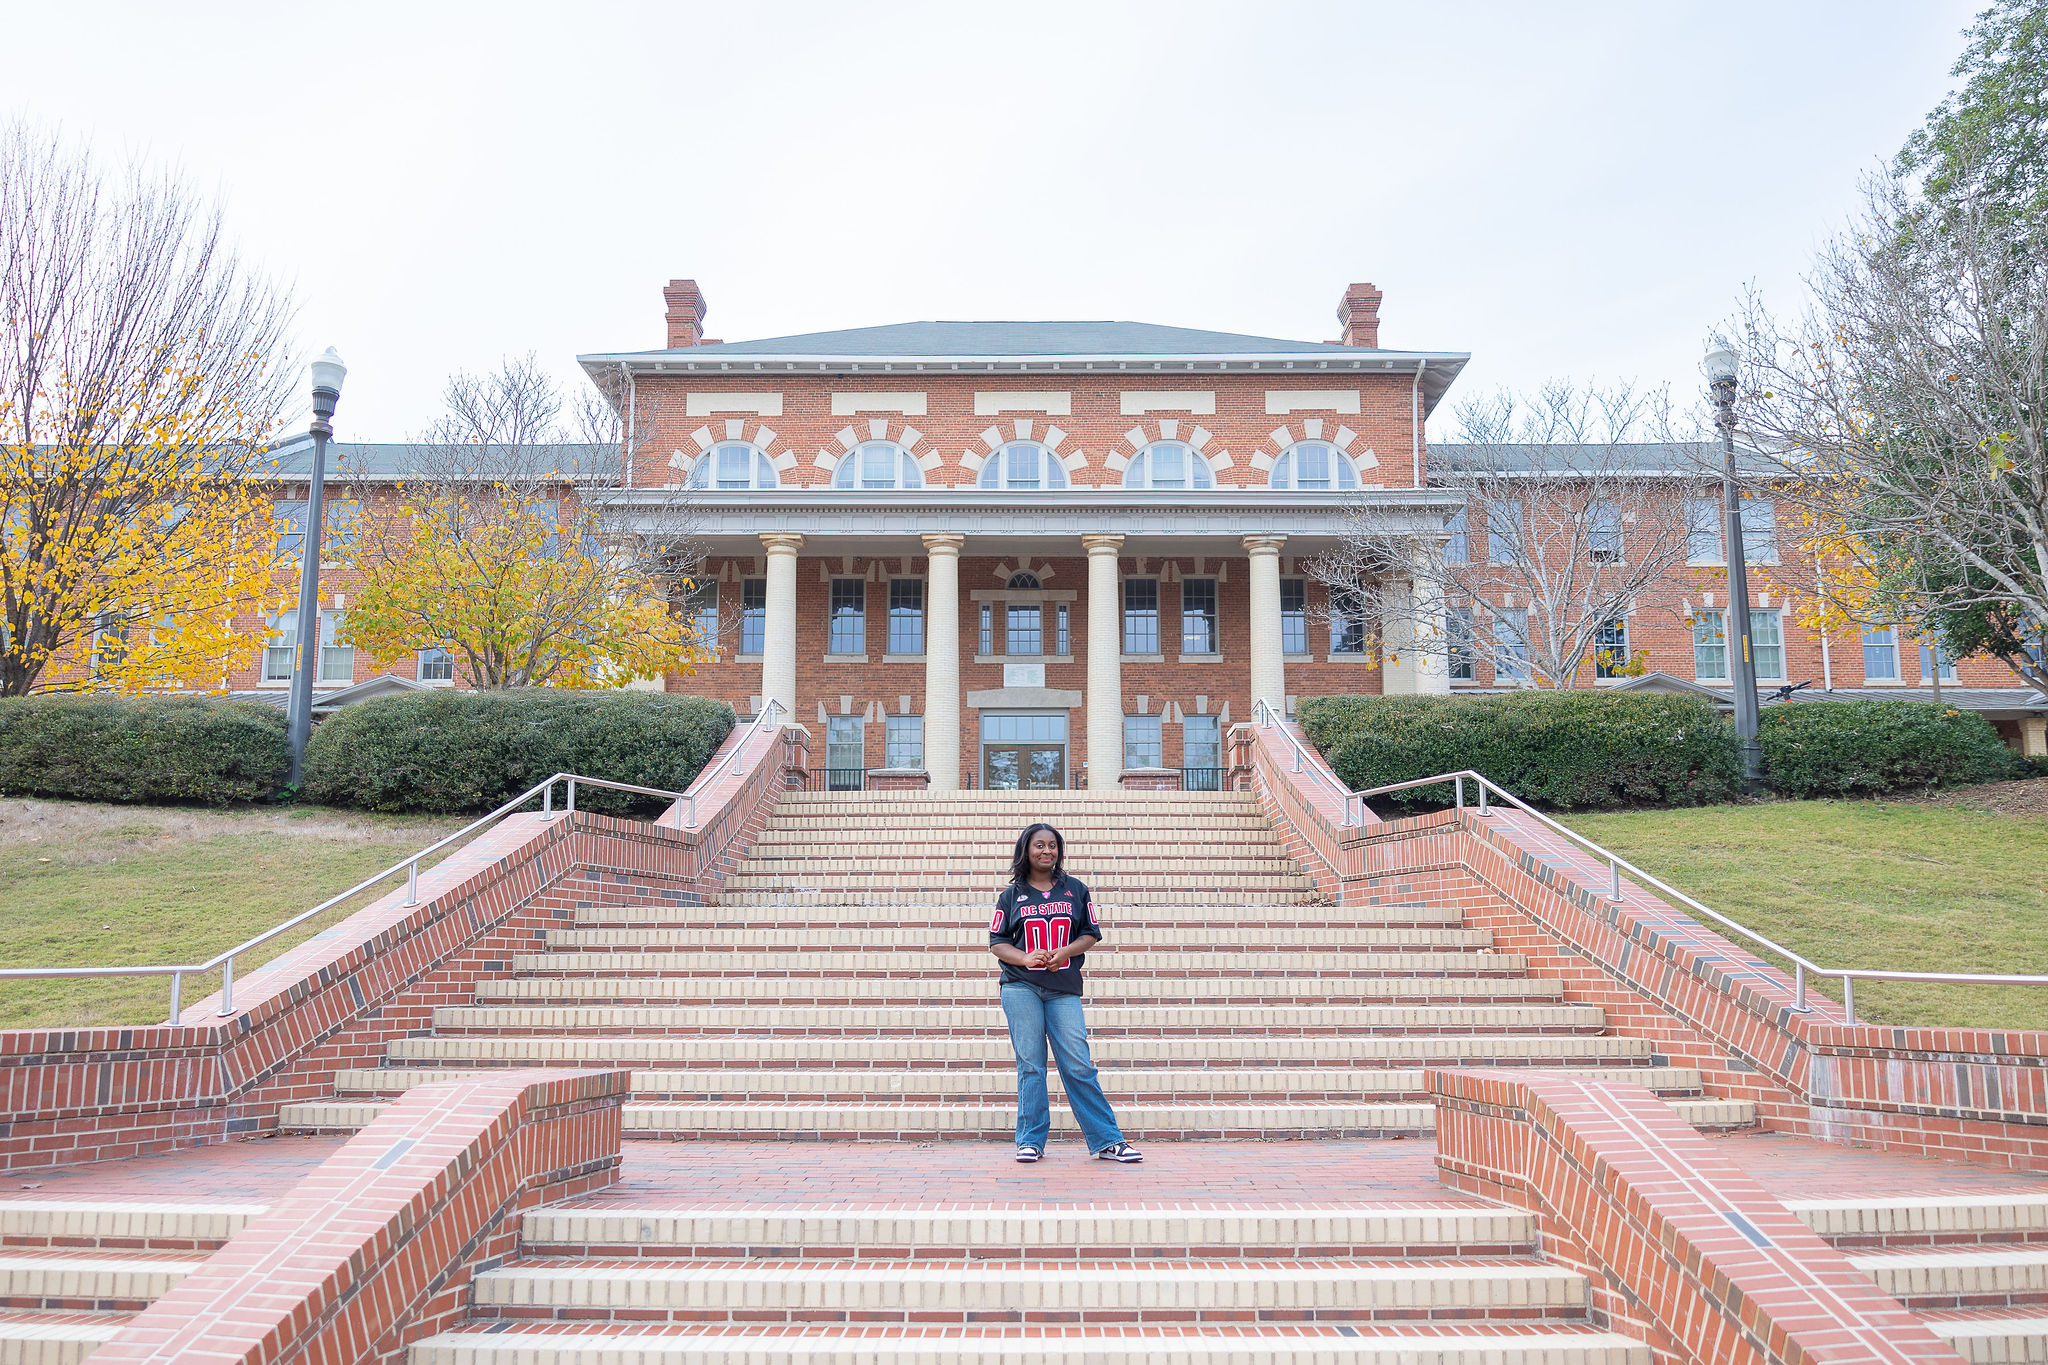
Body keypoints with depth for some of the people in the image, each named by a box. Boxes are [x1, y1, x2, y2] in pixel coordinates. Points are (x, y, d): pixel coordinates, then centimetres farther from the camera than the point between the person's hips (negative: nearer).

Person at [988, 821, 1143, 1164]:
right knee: (1030, 1066, 0)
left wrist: (1065, 951, -9)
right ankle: (1030, 1142, 9)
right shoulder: (1011, 896, 9)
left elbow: (1091, 933, 10)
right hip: (1021, 987, 0)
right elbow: (997, 942, 6)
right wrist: (1025, 958, -13)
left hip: (1064, 990, 0)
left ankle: (1107, 1141, 2)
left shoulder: (1075, 890, 11)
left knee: (1079, 1065, -3)